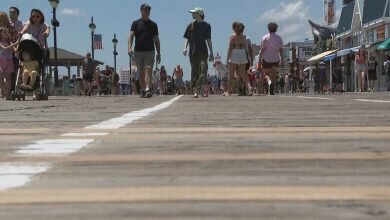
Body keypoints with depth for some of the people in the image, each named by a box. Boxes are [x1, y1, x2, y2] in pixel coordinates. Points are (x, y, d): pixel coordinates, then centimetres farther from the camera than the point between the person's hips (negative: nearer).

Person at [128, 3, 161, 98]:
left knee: (148, 71, -13)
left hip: (150, 51, -1)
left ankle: (148, 90, -24)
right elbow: (131, 36, -3)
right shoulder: (136, 23, 6)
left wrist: (158, 53, 6)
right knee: (141, 72, 8)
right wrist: (130, 48, -19)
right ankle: (143, 90, 17)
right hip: (138, 51, 1)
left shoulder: (153, 25, 9)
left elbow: (156, 40, 11)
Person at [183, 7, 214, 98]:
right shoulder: (191, 25, 11)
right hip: (193, 51, 1)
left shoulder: (206, 25, 8)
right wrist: (185, 48, -7)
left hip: (203, 51, -1)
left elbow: (208, 40, 10)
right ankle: (195, 91, 2)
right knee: (195, 72, 0)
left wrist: (211, 53, 8)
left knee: (203, 70, -15)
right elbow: (187, 38, 11)